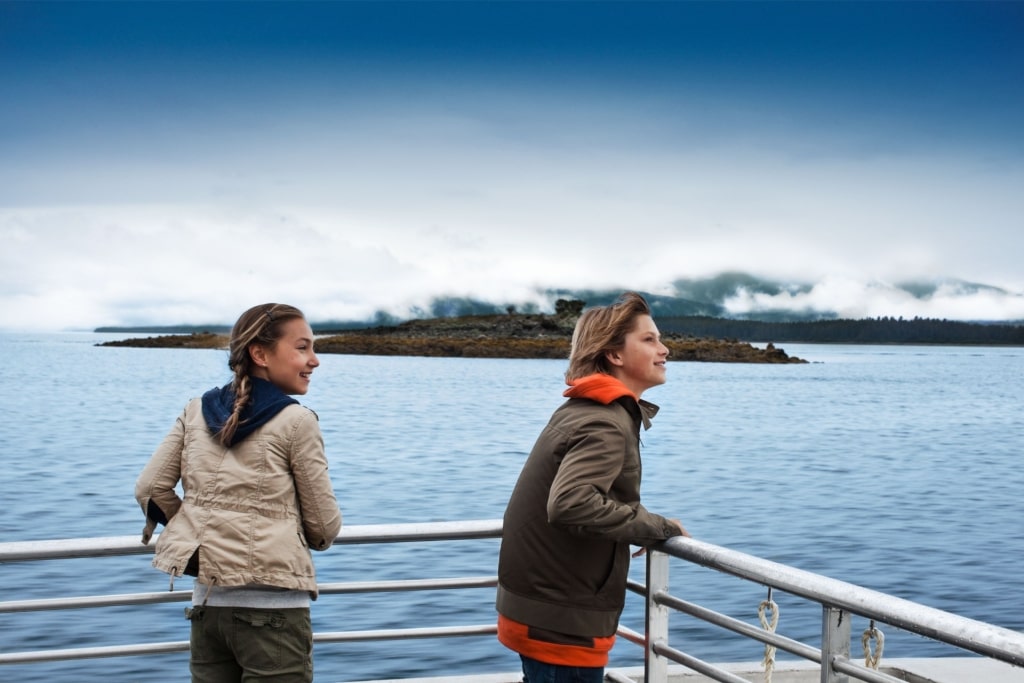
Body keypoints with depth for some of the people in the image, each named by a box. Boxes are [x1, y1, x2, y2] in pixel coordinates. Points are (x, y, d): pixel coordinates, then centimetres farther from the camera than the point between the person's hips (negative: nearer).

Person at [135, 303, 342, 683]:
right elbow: (324, 526, -4)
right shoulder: (296, 421, -8)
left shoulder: (197, 412, 7)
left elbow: (151, 489, 6)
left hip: (208, 604, 6)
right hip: (273, 609, -5)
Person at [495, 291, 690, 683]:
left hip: (543, 610, 10)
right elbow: (570, 504, -33)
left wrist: (644, 526, 11)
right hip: (561, 621, -10)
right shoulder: (607, 424, -19)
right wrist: (657, 528, -21)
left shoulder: (583, 410, 11)